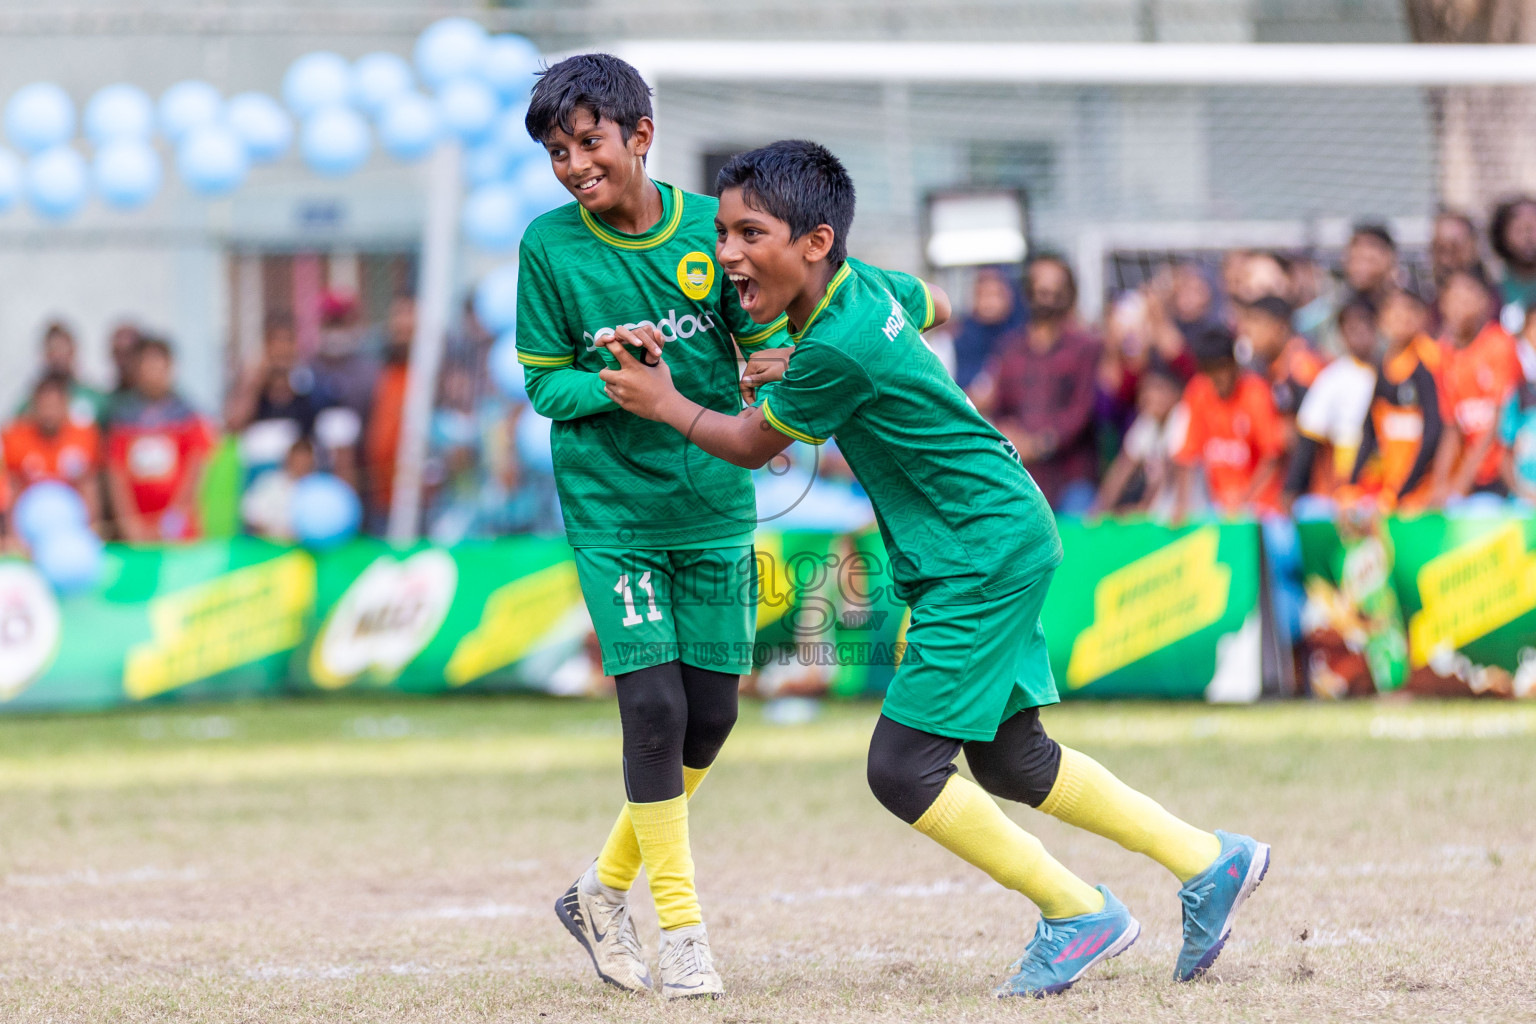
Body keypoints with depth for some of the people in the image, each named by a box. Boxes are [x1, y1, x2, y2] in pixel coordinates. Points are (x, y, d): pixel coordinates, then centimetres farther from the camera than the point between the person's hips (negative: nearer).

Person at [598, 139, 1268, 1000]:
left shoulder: (835, 352, -25)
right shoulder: (866, 286, 1)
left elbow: (754, 445, -9)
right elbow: (922, 306, 27)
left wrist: (665, 405, 4)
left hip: (986, 556, -10)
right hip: (1002, 542, 10)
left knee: (903, 769, -9)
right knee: (1009, 760, 16)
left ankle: (1079, 914, 2)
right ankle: (1211, 863, 24)